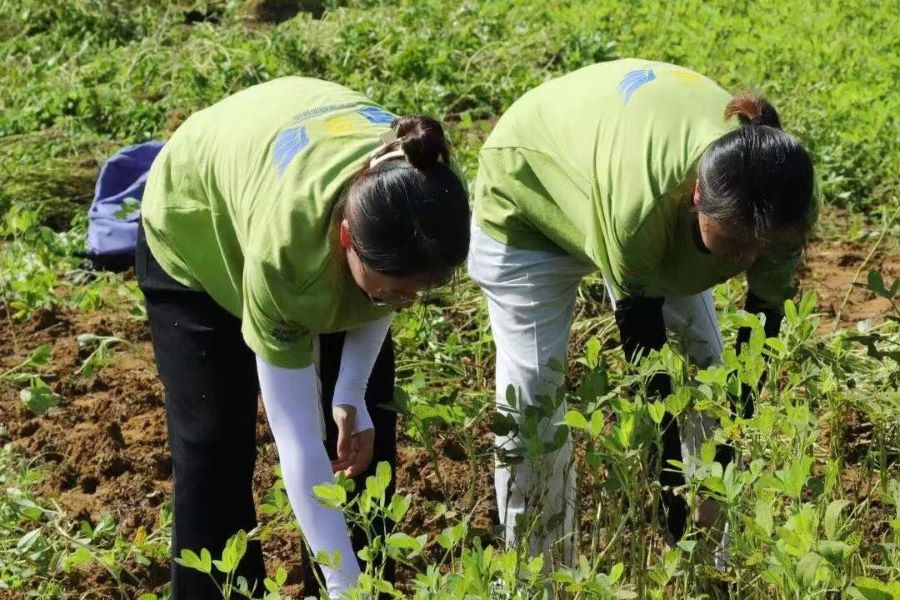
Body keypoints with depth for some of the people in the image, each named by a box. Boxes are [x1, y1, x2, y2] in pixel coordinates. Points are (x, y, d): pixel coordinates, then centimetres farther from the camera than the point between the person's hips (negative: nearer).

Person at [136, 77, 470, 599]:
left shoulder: (430, 194, -35)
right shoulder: (282, 239, -46)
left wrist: (352, 390, -19)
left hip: (322, 204, 4)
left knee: (366, 428, 1)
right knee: (214, 443, -5)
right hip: (195, 234, -4)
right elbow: (298, 442, -39)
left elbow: (388, 288, -8)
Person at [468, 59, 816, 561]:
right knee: (532, 399, -9)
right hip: (527, 189, -5)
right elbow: (643, 350, -33)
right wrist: (673, 485, -26)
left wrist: (729, 452, -12)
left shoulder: (781, 194, -30)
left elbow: (763, 325, -15)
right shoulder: (638, 199, -45)